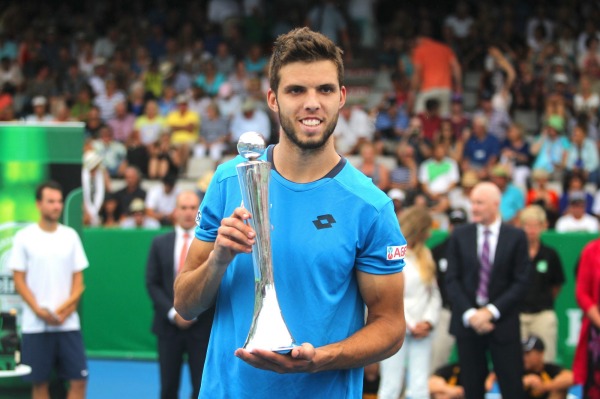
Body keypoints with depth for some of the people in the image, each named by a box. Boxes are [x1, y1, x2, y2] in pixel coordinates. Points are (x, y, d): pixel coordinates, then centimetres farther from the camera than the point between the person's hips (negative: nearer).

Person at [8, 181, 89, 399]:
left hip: (68, 324, 2)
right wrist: (39, 311, -13)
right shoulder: (24, 238, 0)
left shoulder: (71, 236, 7)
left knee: (79, 379, -3)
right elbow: (19, 280, -1)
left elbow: (78, 279, 8)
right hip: (35, 325, -2)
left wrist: (66, 308, -8)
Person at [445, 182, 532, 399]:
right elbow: (452, 280, 2)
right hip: (467, 321, 2)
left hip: (502, 322, -2)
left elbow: (521, 282, -4)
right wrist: (469, 314, -10)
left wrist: (491, 311, -12)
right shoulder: (459, 235, 5)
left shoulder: (516, 237, 1)